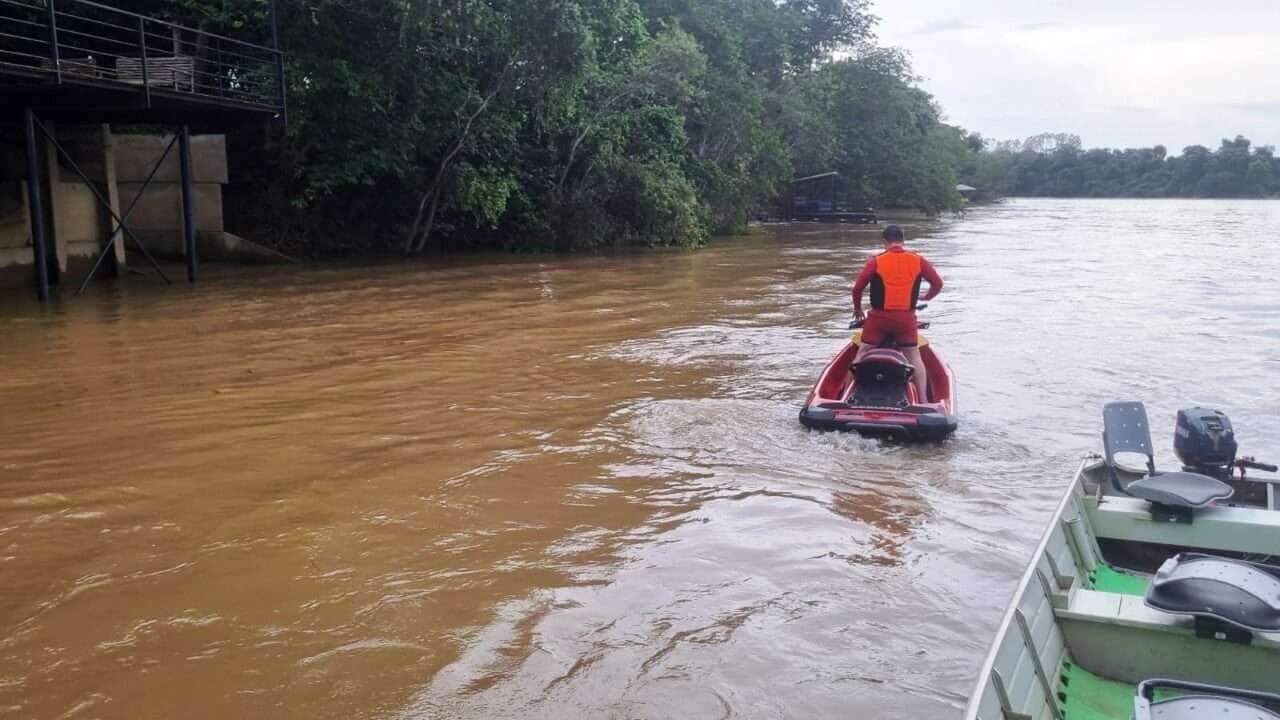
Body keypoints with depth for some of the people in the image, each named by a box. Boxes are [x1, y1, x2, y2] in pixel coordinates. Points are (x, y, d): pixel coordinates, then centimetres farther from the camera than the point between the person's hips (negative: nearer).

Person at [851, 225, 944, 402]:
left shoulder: (876, 261, -4)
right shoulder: (918, 261, 2)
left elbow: (857, 287, -5)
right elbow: (938, 283, 6)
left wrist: (857, 308, 13)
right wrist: (926, 297, 27)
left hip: (879, 316, -1)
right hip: (906, 318, 1)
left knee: (862, 353, 9)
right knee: (914, 356, 11)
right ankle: (924, 399, 8)